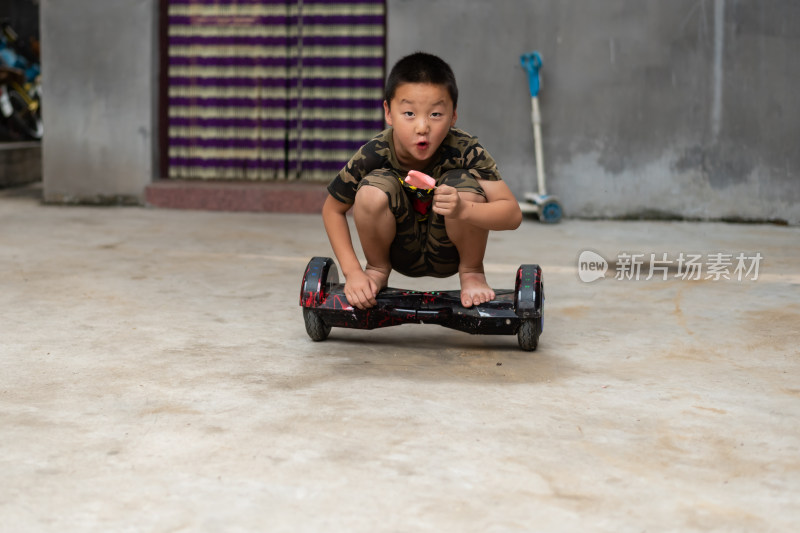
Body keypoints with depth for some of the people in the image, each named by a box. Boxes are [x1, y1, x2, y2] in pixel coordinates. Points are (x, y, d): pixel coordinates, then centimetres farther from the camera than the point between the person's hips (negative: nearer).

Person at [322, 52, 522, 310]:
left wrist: (463, 210, -47)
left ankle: (472, 273, -1)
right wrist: (353, 271, -18)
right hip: (402, 254, 1)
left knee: (465, 184, -29)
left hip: (447, 254, 0)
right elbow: (333, 210, -8)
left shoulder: (465, 151, -25)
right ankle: (377, 270, 2)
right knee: (373, 189, -28)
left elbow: (513, 214, -27)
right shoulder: (373, 155, -23)